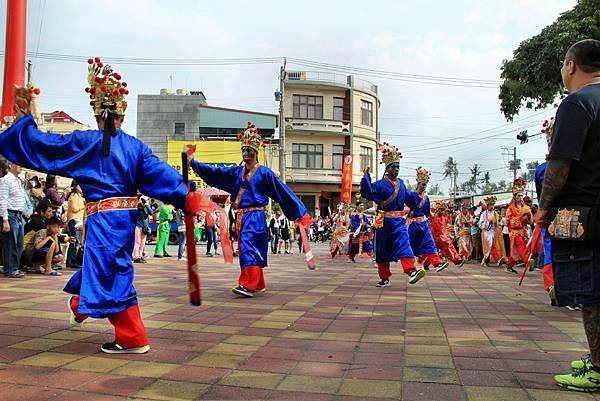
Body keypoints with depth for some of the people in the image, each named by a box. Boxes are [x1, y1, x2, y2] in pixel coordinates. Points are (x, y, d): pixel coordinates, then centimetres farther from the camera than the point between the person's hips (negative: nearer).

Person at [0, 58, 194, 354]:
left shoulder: (84, 142, -8)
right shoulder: (135, 146, 1)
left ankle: (133, 339, 7)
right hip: (127, 215, 6)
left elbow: (39, 144, -1)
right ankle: (79, 306, 49)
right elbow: (161, 173, -5)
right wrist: (186, 197, -5)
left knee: (111, 273, 1)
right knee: (109, 267, 23)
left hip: (102, 217, -6)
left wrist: (25, 119, 14)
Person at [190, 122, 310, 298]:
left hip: (255, 217, -6)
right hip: (241, 217, 6)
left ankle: (248, 285, -16)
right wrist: (193, 163, 1)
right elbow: (213, 171, 10)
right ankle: (258, 284, 22)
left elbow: (283, 191, -2)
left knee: (249, 249, -15)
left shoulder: (264, 173, -2)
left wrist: (300, 213, -2)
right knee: (250, 250, 11)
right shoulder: (237, 171, 14)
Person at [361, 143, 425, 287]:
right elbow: (367, 193, -20)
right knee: (383, 249, 5)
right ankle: (384, 278, 16)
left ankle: (411, 271, -28)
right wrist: (366, 177, -24)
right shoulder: (379, 184, -6)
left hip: (399, 220, 4)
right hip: (384, 221, -3)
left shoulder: (401, 183, 13)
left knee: (404, 244, -16)